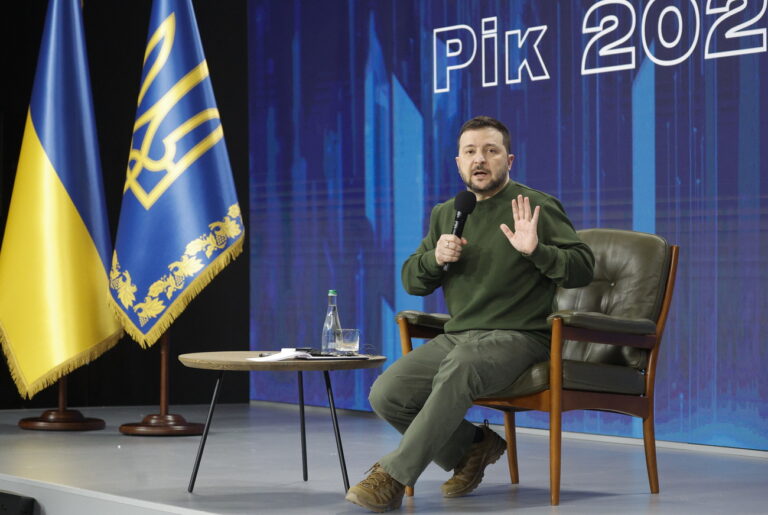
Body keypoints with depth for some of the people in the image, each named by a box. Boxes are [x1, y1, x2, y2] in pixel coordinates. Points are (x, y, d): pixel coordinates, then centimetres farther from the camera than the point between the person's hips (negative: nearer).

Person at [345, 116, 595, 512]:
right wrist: (435, 258, -3)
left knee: (458, 367, -38)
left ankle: (393, 477, -36)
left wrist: (536, 250, -24)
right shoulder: (445, 214, 17)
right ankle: (472, 447, 7)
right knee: (386, 394, -15)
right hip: (456, 337, 6)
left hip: (516, 337, -6)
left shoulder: (538, 207, 0)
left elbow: (582, 269, -6)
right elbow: (412, 281, 19)